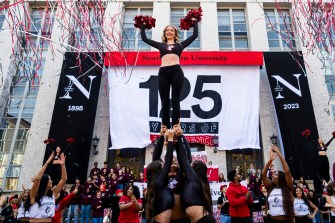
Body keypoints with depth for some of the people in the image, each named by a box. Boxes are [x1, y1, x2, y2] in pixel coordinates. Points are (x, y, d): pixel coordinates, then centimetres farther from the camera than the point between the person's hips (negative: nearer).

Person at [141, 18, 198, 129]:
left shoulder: (180, 45, 19)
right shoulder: (161, 45, 22)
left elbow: (194, 35, 21)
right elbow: (144, 38, 26)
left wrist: (195, 23, 28)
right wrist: (143, 26, 33)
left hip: (177, 72, -1)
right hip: (163, 73, 1)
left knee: (175, 100, -1)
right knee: (165, 101, 0)